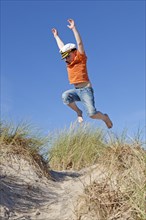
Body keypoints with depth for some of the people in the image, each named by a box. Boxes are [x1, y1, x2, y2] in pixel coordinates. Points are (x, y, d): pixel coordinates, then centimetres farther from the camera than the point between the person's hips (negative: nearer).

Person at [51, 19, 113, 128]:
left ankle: (105, 117, 18)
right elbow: (62, 47, 27)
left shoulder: (81, 58, -2)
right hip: (76, 90, 6)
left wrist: (74, 28, -16)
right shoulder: (69, 62, 15)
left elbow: (80, 43, -12)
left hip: (86, 89, -6)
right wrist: (56, 36, 36)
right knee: (65, 96, -27)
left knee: (92, 114, -16)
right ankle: (78, 112, -4)